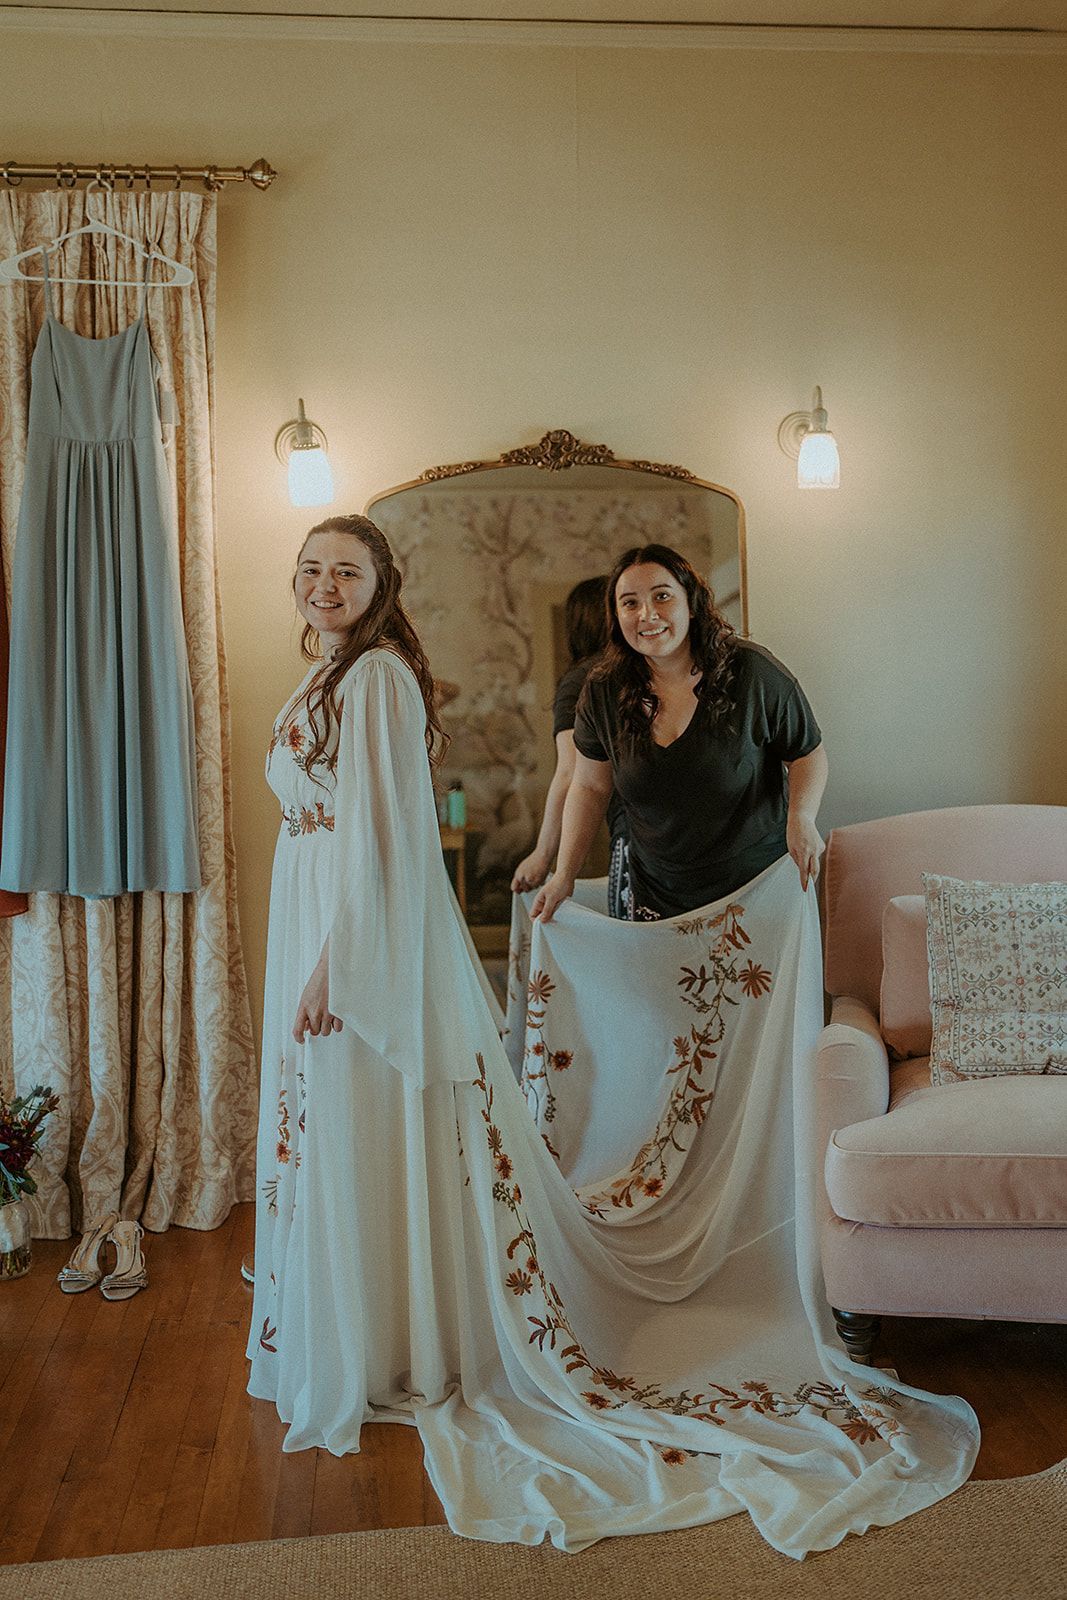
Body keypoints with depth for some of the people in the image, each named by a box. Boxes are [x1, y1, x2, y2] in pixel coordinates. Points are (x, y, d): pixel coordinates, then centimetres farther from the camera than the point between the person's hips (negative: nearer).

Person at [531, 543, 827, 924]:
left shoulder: (752, 672, -13)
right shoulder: (603, 692, -4)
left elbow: (808, 754, -2)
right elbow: (589, 786, 7)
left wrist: (801, 818, -21)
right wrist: (564, 875, 1)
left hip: (758, 886, -2)